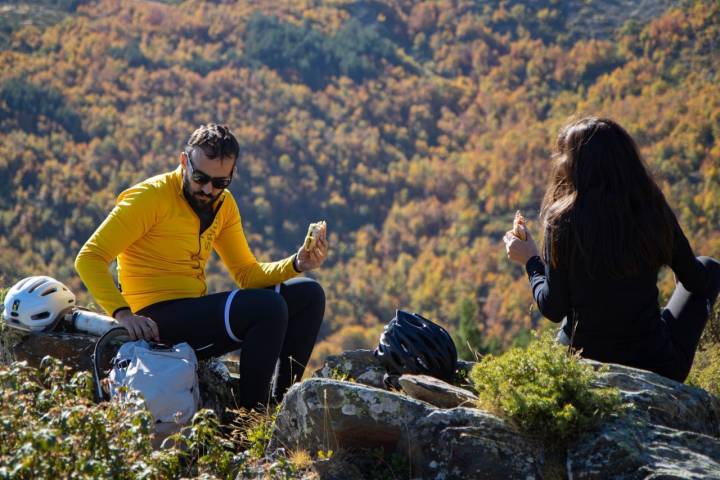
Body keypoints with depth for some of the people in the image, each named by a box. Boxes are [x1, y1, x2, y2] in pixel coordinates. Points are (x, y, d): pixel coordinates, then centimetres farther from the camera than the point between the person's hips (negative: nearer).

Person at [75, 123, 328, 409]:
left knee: (308, 294, 2)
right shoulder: (151, 196, -11)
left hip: (198, 316, 8)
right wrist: (123, 313, -28)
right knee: (269, 307, -26)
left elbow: (247, 273, 13)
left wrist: (297, 264, -5)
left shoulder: (223, 204, 12)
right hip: (158, 319, -8)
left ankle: (280, 403, 4)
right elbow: (88, 258, -15)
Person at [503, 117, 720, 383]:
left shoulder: (563, 223, -16)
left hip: (580, 363, 2)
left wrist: (530, 261, 8)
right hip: (657, 365, -2)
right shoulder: (655, 212, -11)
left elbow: (553, 309, -9)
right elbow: (695, 281, 2)